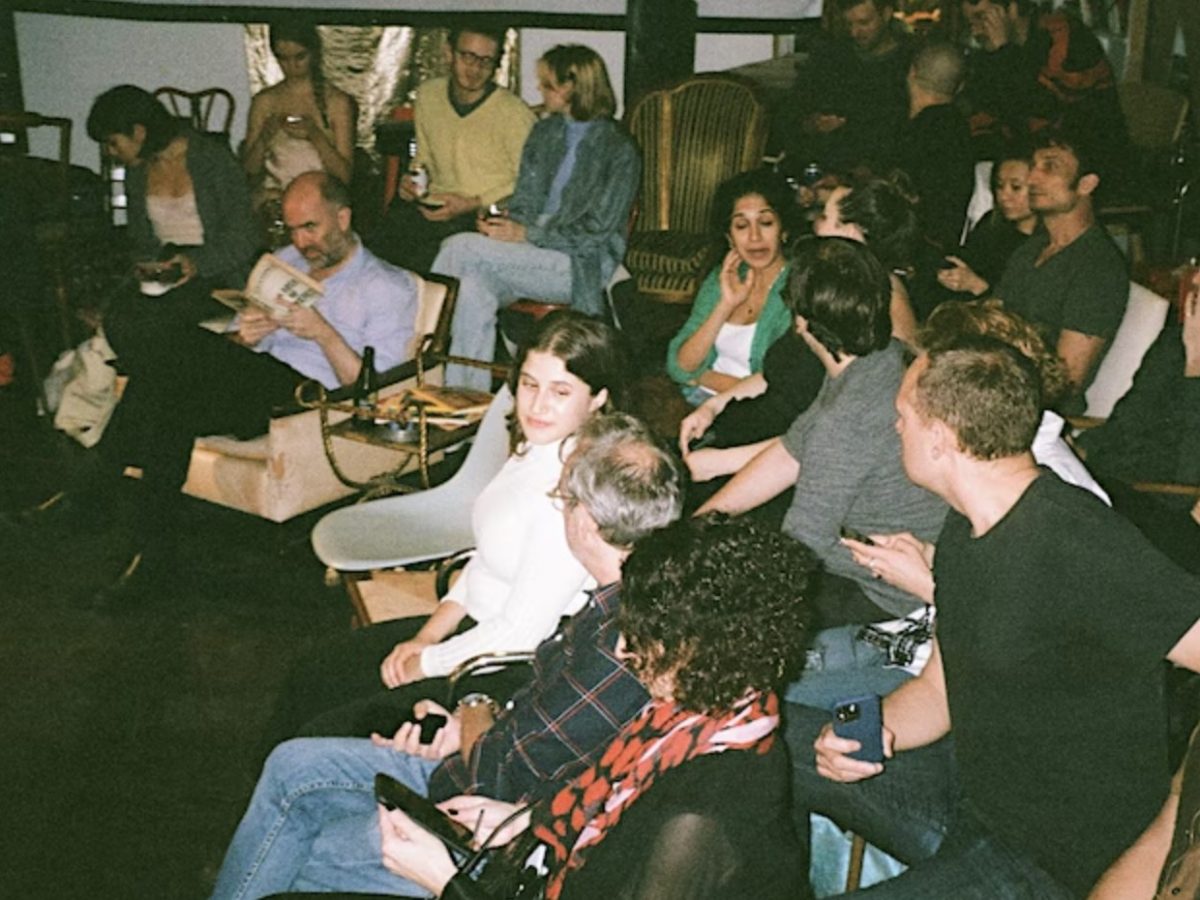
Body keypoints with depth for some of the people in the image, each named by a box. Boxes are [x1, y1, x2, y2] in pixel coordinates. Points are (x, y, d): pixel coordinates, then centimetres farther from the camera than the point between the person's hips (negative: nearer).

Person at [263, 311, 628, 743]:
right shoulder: (536, 446, 1)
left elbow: (523, 632, -25)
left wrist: (423, 664, -11)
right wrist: (428, 636, 4)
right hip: (475, 625, 9)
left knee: (324, 736, -8)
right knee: (313, 675, 15)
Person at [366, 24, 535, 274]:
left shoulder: (514, 113, -8)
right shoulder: (428, 95, 11)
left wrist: (472, 204, -11)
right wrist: (412, 179, 5)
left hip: (485, 214, -5)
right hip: (432, 205, 5)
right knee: (369, 250, -19)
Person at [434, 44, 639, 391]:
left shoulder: (618, 151, -4)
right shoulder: (544, 133, 17)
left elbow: (595, 232, -10)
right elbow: (525, 202, 17)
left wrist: (526, 234, -16)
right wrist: (503, 223, -7)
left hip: (582, 265, -6)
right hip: (531, 254, 6)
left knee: (462, 248, -25)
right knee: (473, 286, -29)